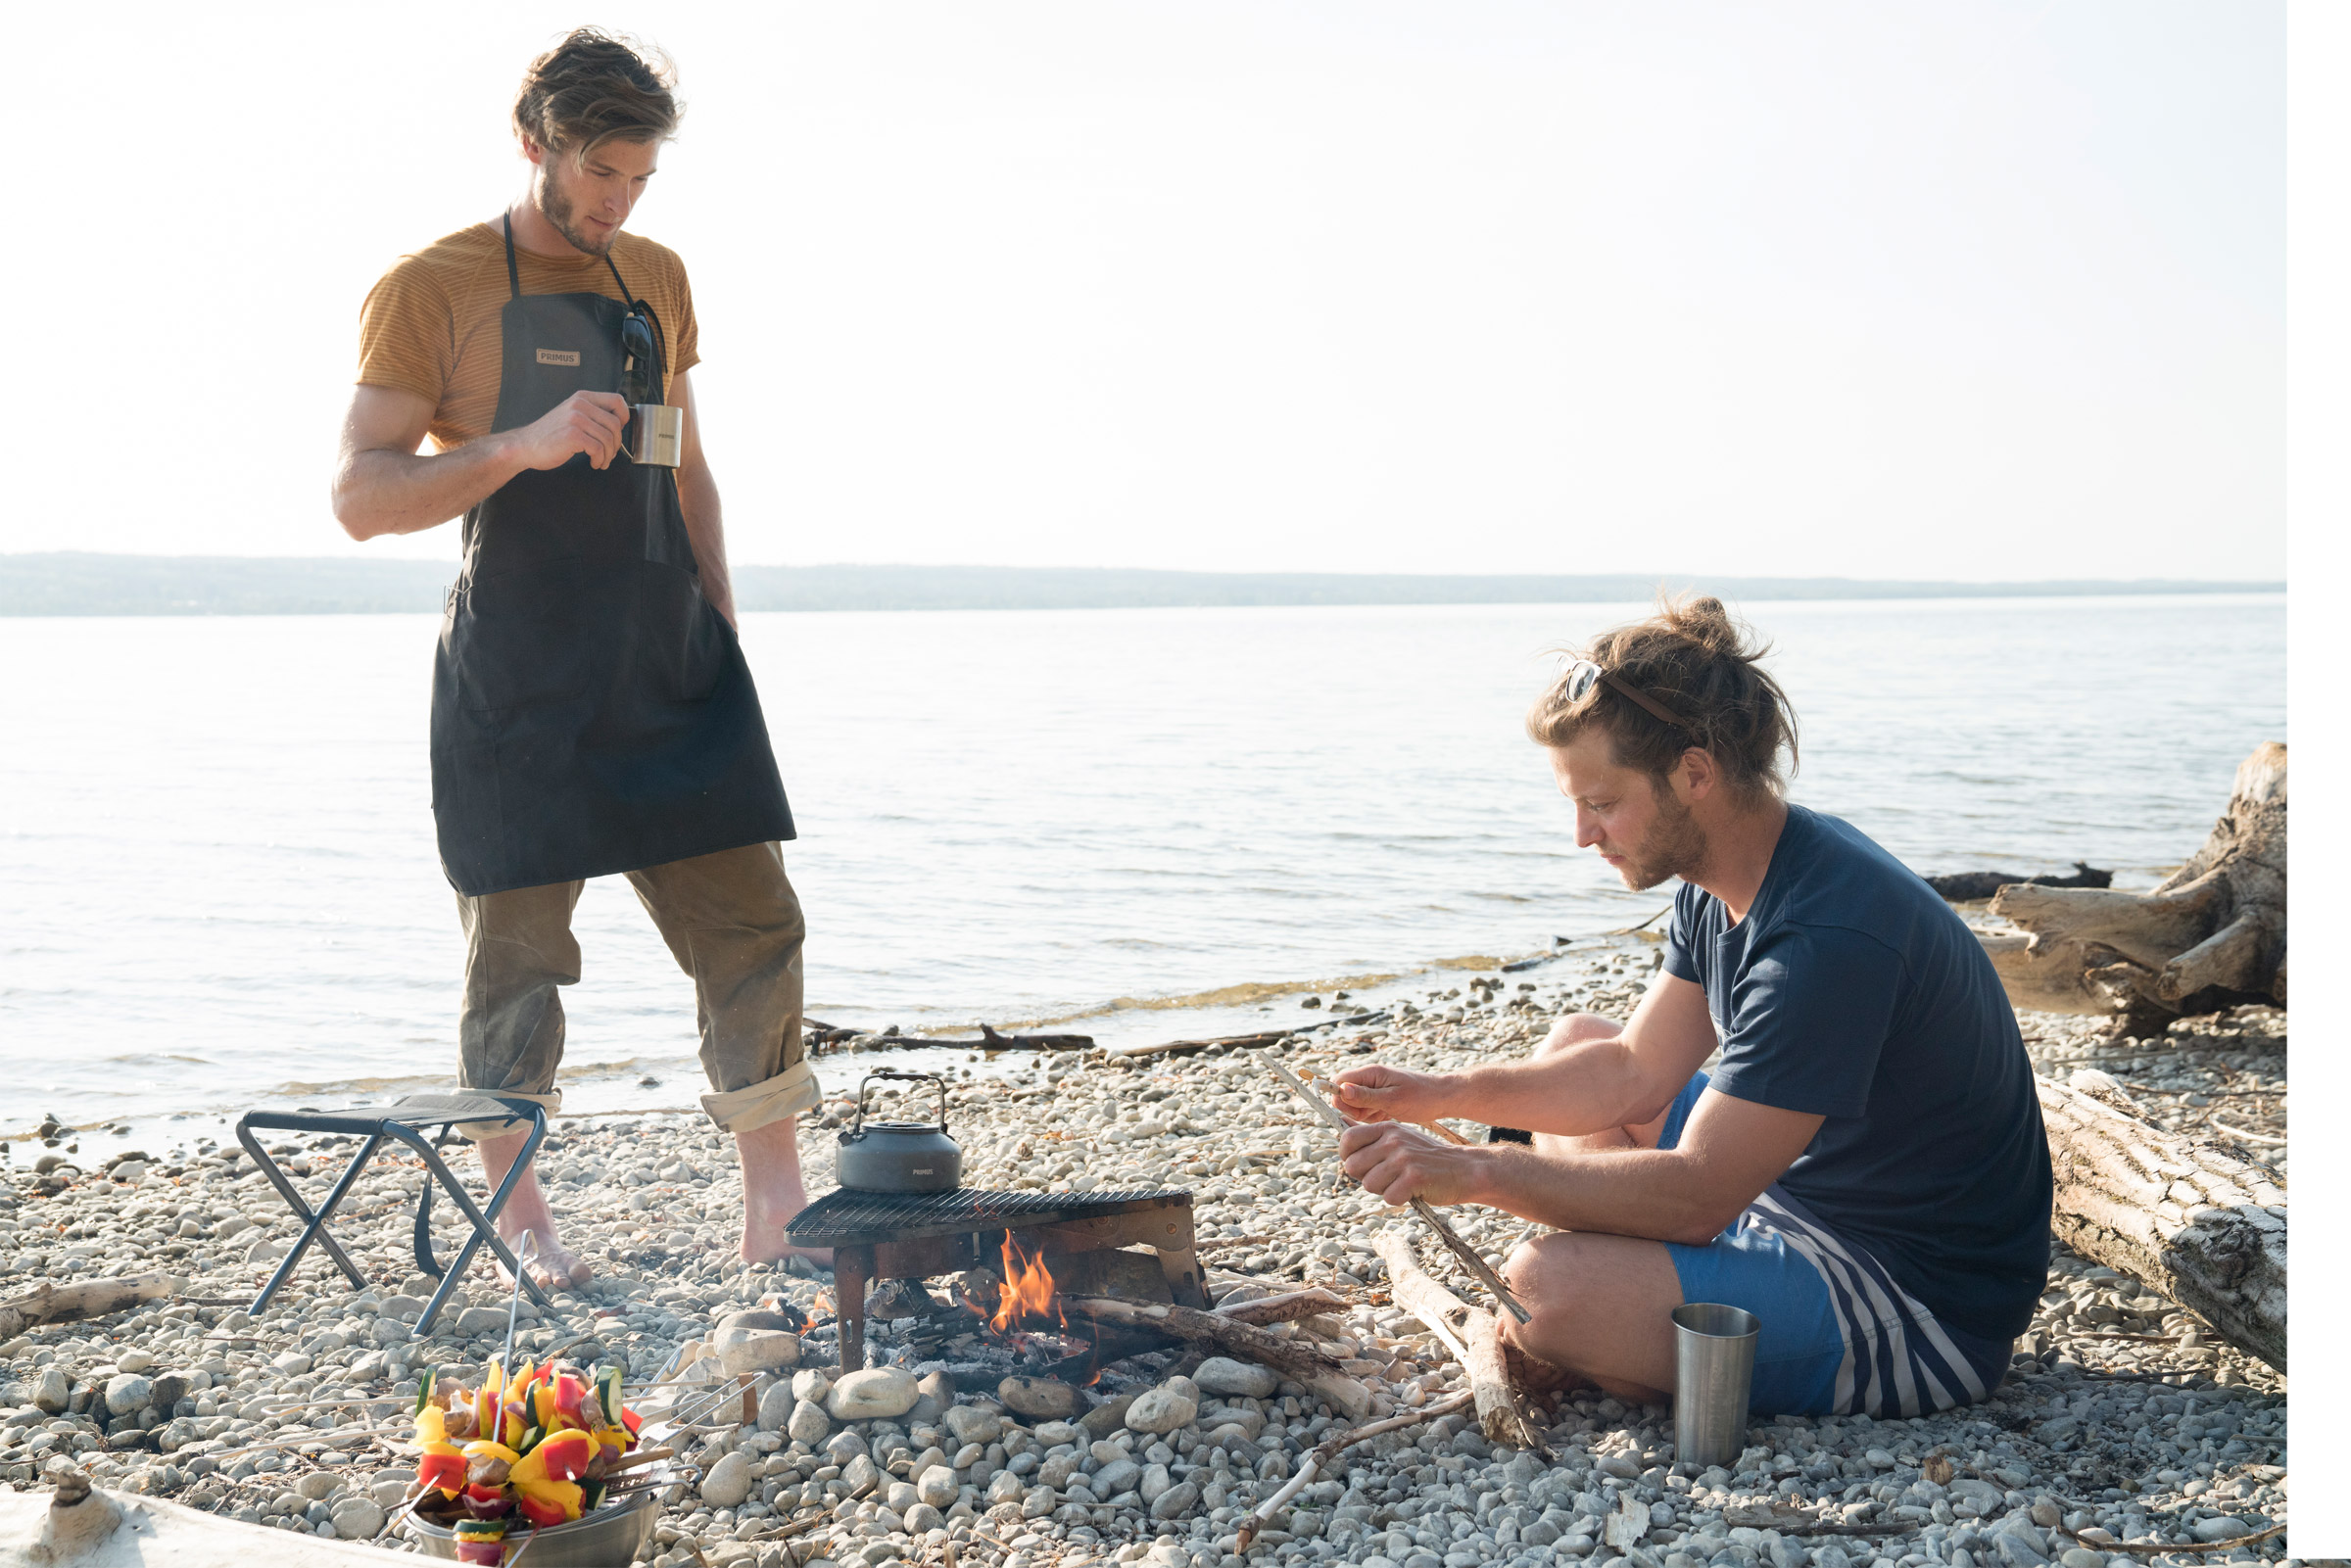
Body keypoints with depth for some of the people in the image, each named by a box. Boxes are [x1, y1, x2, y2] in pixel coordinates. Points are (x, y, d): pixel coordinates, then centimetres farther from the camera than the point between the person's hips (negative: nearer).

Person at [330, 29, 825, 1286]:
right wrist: (523, 445, -21)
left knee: (751, 921, 1)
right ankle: (517, 1222, 20)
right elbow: (360, 497, -8)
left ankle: (778, 1210, 10)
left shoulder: (656, 280, 14)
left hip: (668, 666, 5)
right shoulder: (430, 289, -3)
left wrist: (721, 625, 13)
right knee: (517, 948, 3)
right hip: (515, 684, -5)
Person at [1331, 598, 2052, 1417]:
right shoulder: (1722, 885, 2)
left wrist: (1471, 1172, -28)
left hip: (1925, 1310, -10)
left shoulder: (1827, 936, -30)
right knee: (1576, 1041, 17)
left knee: (1550, 1288, -28)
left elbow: (1698, 1195, -30)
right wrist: (1441, 1095, -1)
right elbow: (1635, 1073, 9)